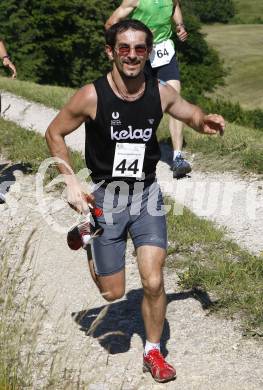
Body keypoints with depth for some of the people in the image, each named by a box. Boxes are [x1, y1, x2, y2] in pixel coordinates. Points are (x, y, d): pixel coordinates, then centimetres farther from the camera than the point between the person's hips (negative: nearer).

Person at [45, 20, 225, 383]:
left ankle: (153, 352, 17)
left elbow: (191, 113, 12)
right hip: (106, 197, -2)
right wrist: (71, 181, -10)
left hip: (147, 194, 2)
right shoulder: (91, 96, -17)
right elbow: (54, 133, -3)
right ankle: (91, 249, 40)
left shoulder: (161, 93, -8)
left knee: (153, 283, -8)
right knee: (112, 293, 6)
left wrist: (205, 121, -12)